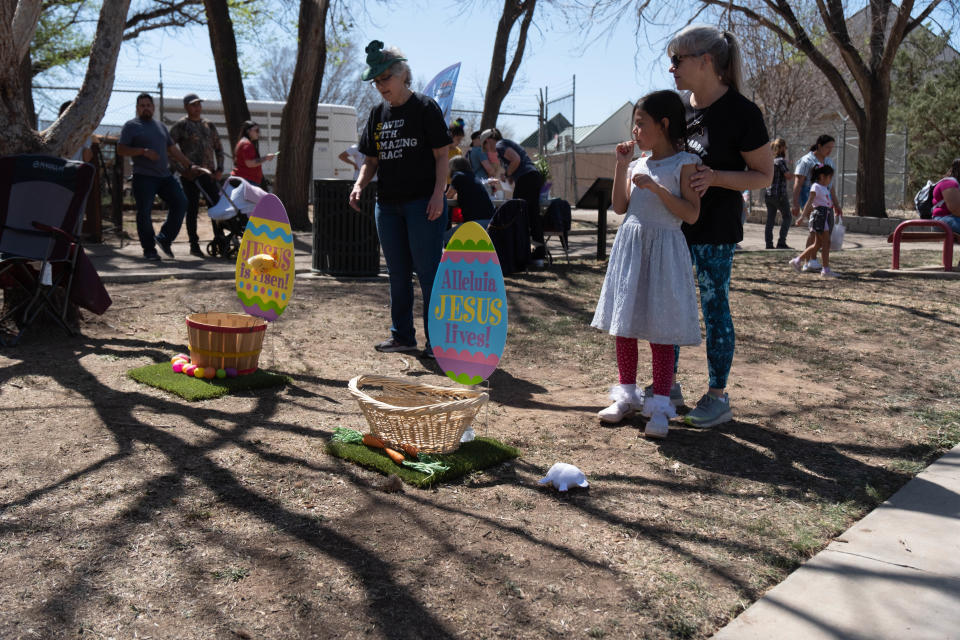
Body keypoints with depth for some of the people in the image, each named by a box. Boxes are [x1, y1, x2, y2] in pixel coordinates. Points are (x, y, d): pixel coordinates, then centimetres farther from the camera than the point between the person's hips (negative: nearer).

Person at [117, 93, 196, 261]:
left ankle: (165, 239, 8)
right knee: (144, 213, -6)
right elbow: (121, 150, -4)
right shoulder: (131, 126, 3)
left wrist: (189, 165, 17)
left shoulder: (161, 126, 21)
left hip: (165, 176, 5)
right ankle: (149, 249, 6)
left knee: (181, 203, -4)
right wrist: (143, 151, -17)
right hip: (144, 176, -5)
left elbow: (173, 149, 24)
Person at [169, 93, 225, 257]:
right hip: (189, 174, -4)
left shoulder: (209, 125, 16)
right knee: (192, 209, -1)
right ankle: (194, 245, 6)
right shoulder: (180, 125, 1)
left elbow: (218, 148, 21)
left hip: (209, 174, 4)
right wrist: (181, 168, -10)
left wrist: (220, 169, 8)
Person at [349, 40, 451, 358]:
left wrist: (438, 193, -17)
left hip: (423, 202, -6)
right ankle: (402, 335, 22)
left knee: (428, 271, -5)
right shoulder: (378, 114, 12)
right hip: (387, 203, 6)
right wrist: (360, 184, -3)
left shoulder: (425, 108, -4)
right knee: (397, 272, 12)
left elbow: (441, 155, -6)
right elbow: (372, 159, 16)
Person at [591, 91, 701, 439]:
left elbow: (691, 214, -12)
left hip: (663, 251, -6)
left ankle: (660, 406, 5)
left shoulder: (684, 163, -5)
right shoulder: (638, 163, 13)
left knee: (660, 331, -2)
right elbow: (620, 207, 8)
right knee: (624, 325, 10)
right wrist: (621, 165, 4)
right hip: (630, 245, 6)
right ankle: (626, 396, 23)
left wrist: (657, 188, -20)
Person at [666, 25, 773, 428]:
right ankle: (668, 387, 26)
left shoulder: (741, 113, -14)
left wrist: (714, 177, -23)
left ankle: (717, 397, 14)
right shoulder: (678, 104, 5)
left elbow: (764, 175, -9)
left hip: (715, 228, -7)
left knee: (714, 307, 1)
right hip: (673, 222, 7)